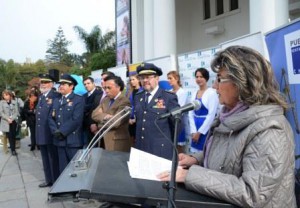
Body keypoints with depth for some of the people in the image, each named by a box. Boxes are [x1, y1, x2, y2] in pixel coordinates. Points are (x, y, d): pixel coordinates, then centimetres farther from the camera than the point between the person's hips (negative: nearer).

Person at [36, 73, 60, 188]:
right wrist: (37, 132, 15)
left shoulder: (56, 96, -10)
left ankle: (57, 181, 15)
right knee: (45, 159, 17)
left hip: (51, 133, -8)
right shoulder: (41, 96, 15)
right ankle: (49, 180, 29)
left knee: (53, 159, 3)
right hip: (41, 133, 8)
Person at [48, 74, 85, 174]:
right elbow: (50, 117, 11)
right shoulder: (56, 101, 18)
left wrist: (62, 131, -16)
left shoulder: (79, 100, -4)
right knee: (63, 169, 13)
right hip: (59, 140, 6)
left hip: (73, 140, -6)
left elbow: (76, 119, -15)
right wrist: (55, 131, -6)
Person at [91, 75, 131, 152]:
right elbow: (94, 114, 2)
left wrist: (99, 125, -7)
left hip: (117, 143, -7)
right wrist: (105, 116, -16)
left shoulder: (124, 102, -15)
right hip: (103, 140, 7)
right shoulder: (105, 99, 11)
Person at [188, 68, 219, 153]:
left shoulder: (212, 93, -9)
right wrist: (194, 132, -4)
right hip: (196, 131, 6)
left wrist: (200, 132, -11)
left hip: (207, 129, -6)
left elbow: (211, 115, -13)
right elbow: (191, 114, 7)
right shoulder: (194, 93, 9)